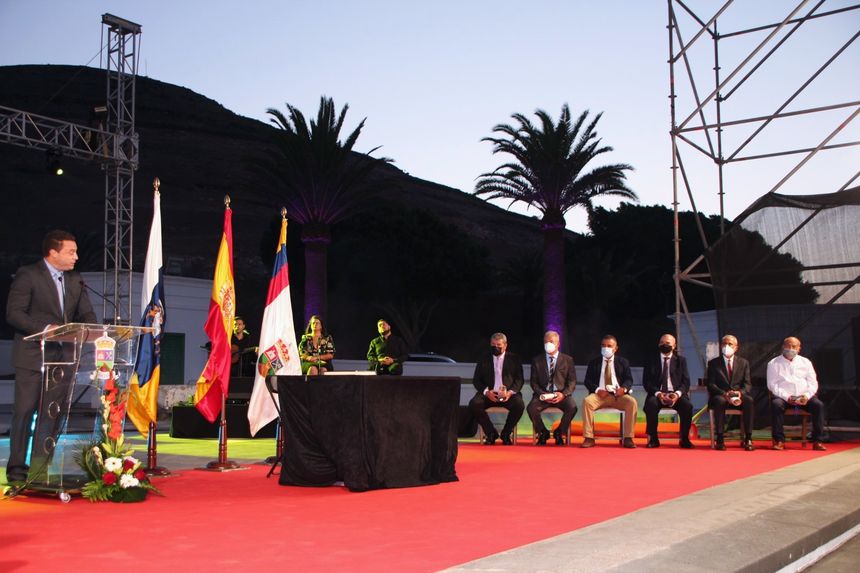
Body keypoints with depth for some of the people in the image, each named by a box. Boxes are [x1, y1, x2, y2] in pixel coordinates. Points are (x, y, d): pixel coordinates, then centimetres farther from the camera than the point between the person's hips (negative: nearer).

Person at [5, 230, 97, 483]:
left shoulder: (75, 280, 13)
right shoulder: (27, 275, -6)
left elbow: (87, 315, 12)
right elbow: (14, 313, -13)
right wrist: (45, 328, -23)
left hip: (61, 355, 6)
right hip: (32, 356, -6)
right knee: (24, 412, -5)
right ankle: (16, 469, 2)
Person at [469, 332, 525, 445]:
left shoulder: (514, 359, 9)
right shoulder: (484, 359, 11)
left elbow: (519, 380, 4)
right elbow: (476, 380, 7)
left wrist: (510, 392, -15)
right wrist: (486, 392, -12)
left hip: (508, 394, -1)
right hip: (489, 394, 1)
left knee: (519, 405, -32)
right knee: (473, 404, -28)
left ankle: (506, 434, -6)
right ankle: (491, 433, -7)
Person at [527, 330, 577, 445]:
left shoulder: (567, 360, 8)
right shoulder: (537, 360, 10)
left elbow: (572, 381, 4)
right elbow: (533, 382, 7)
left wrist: (563, 394, -14)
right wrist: (542, 394, -12)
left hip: (561, 394, 0)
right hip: (543, 394, 0)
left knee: (572, 407, -32)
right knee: (531, 408, -30)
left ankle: (559, 433, -4)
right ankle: (543, 433, -2)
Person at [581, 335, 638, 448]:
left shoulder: (623, 362, 15)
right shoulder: (594, 362, 14)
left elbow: (629, 379, 7)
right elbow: (588, 381, 6)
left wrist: (624, 388, -17)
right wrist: (597, 390, -15)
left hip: (618, 395, 0)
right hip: (600, 394, 0)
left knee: (632, 402, -31)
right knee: (587, 401, -32)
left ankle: (628, 438, -26)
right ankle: (589, 438, -29)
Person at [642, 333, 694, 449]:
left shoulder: (681, 360, 12)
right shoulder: (651, 361, 10)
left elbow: (686, 382, 4)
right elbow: (646, 382, 3)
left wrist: (677, 394, -17)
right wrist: (658, 394, -17)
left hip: (676, 394, 1)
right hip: (657, 394, -1)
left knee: (687, 405, -31)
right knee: (651, 404, -35)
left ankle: (684, 439, -15)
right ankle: (653, 439, -22)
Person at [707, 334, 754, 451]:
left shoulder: (743, 363, 14)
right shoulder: (713, 363, 8)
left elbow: (747, 384, 5)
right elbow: (711, 385, -2)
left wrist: (740, 393, -19)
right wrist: (724, 394, -21)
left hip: (739, 396, 2)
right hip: (720, 396, -1)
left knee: (749, 401, -33)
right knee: (719, 401, -38)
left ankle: (747, 439, -29)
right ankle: (719, 439, -34)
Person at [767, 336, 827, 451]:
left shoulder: (805, 362, 17)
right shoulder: (774, 363, 9)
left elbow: (813, 383, 12)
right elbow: (772, 385, 0)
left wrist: (807, 396, -10)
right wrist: (786, 397, -15)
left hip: (804, 397, 2)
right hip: (783, 397, -2)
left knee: (818, 405, -26)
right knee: (776, 404, -35)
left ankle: (817, 441, -22)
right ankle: (779, 440, -29)